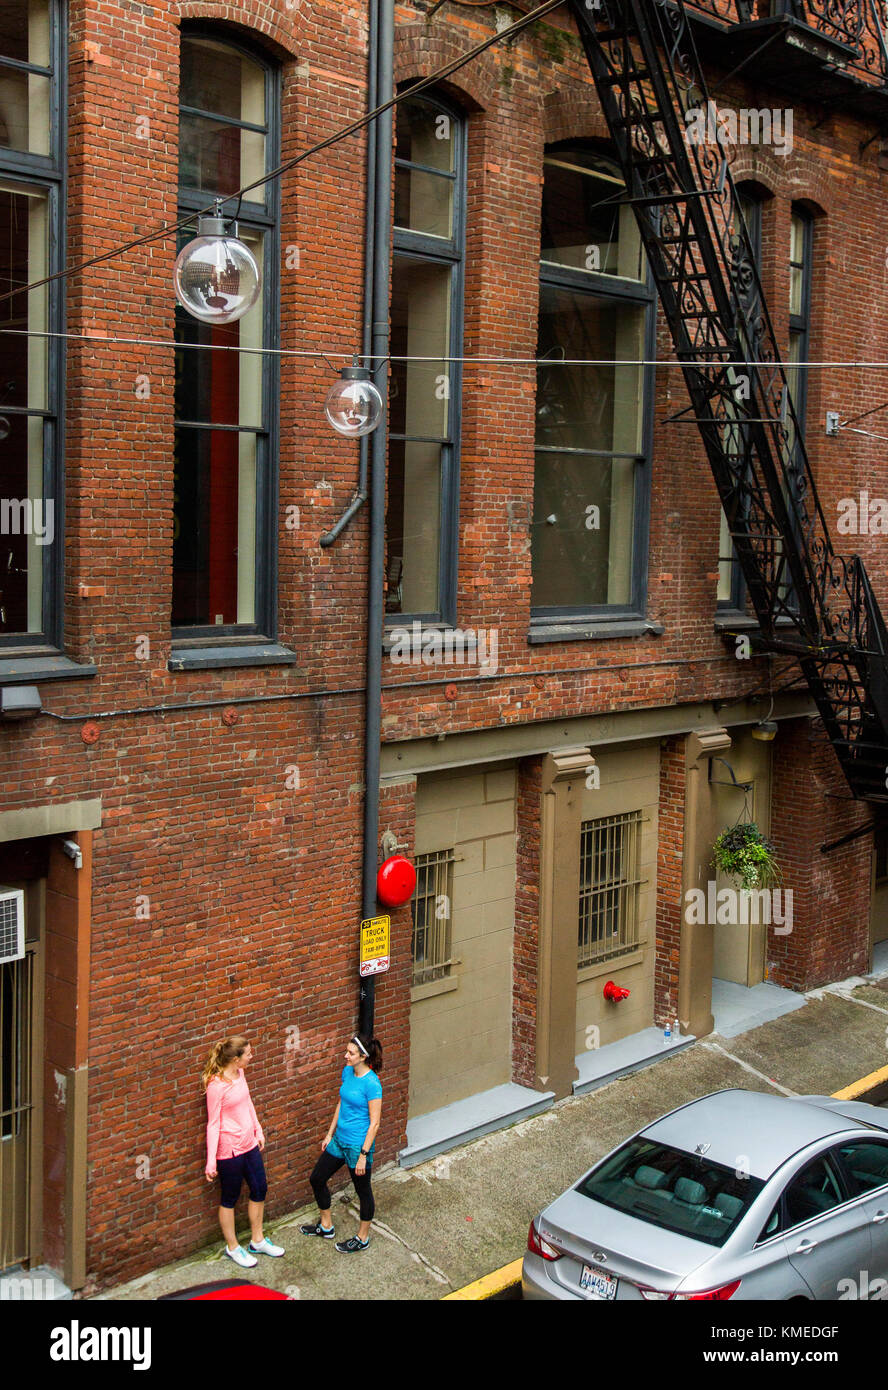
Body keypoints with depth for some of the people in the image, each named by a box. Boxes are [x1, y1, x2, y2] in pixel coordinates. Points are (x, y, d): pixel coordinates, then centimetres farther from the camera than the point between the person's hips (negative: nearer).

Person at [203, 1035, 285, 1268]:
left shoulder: (239, 1074, 0)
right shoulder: (216, 1085, -24)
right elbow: (213, 1124, -20)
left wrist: (258, 1131, 20)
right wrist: (211, 1161, -18)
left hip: (249, 1144, 8)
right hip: (229, 1150, -8)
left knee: (259, 1190, 18)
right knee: (229, 1198, 11)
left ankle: (258, 1241, 36)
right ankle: (233, 1248, 29)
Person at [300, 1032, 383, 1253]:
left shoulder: (372, 1084, -24)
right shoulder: (347, 1072, 0)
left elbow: (374, 1122, -20)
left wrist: (364, 1154, -18)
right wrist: (330, 1134, 16)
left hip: (358, 1145, -9)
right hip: (340, 1140, 9)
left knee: (363, 1191, 10)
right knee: (317, 1179, 17)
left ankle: (363, 1238, 30)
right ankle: (325, 1226, 37)